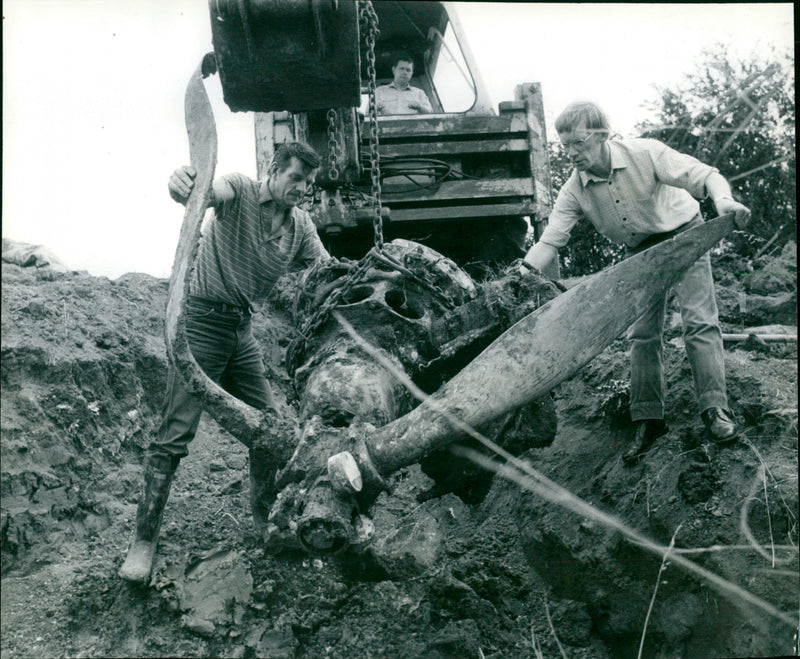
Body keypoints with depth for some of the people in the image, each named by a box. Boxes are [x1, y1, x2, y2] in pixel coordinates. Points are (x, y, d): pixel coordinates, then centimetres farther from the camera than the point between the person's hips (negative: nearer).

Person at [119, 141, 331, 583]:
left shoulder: (301, 227, 6)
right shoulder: (240, 191, -11)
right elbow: (211, 190, -33)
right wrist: (182, 184, -57)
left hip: (242, 330, 7)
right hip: (202, 319, -6)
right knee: (176, 434, -9)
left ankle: (267, 522, 27)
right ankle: (144, 541, -1)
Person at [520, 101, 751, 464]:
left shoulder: (645, 153, -26)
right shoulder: (573, 192, -16)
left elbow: (705, 175, -27)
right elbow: (549, 241, -19)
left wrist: (723, 200, -51)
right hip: (642, 253, 4)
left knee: (699, 322, -13)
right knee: (642, 333, -2)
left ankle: (715, 410, -9)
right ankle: (647, 420, 5)